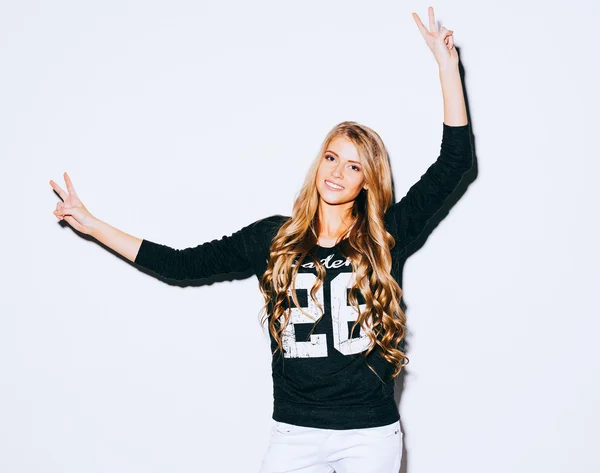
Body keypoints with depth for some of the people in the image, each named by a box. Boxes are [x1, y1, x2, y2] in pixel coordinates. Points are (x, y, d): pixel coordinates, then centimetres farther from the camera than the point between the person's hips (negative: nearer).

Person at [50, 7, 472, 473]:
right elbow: (182, 265, 6)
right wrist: (93, 225, 5)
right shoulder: (273, 238, 3)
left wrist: (447, 65, -7)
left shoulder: (385, 238, -2)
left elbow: (455, 161, -4)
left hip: (370, 434, -1)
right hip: (294, 433, 1)